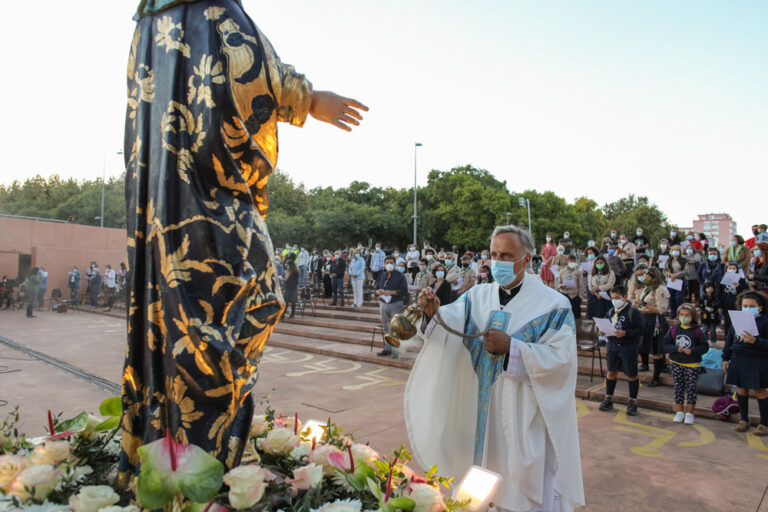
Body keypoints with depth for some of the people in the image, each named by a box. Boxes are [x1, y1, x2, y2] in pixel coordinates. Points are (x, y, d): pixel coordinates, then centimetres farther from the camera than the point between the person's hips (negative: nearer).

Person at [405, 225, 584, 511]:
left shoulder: (553, 305, -10)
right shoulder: (479, 296, 3)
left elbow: (561, 358, -17)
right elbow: (452, 320, -12)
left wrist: (511, 347, -25)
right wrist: (433, 312, -33)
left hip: (528, 416, -4)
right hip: (483, 411, 4)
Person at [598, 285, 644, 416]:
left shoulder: (633, 312, -12)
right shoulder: (610, 311, 7)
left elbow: (640, 331, -15)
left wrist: (625, 333, -26)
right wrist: (602, 332, -4)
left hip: (628, 347, -5)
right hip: (612, 346, 6)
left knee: (631, 375, 5)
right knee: (611, 372, 13)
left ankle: (632, 402, 19)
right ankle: (609, 399, 25)